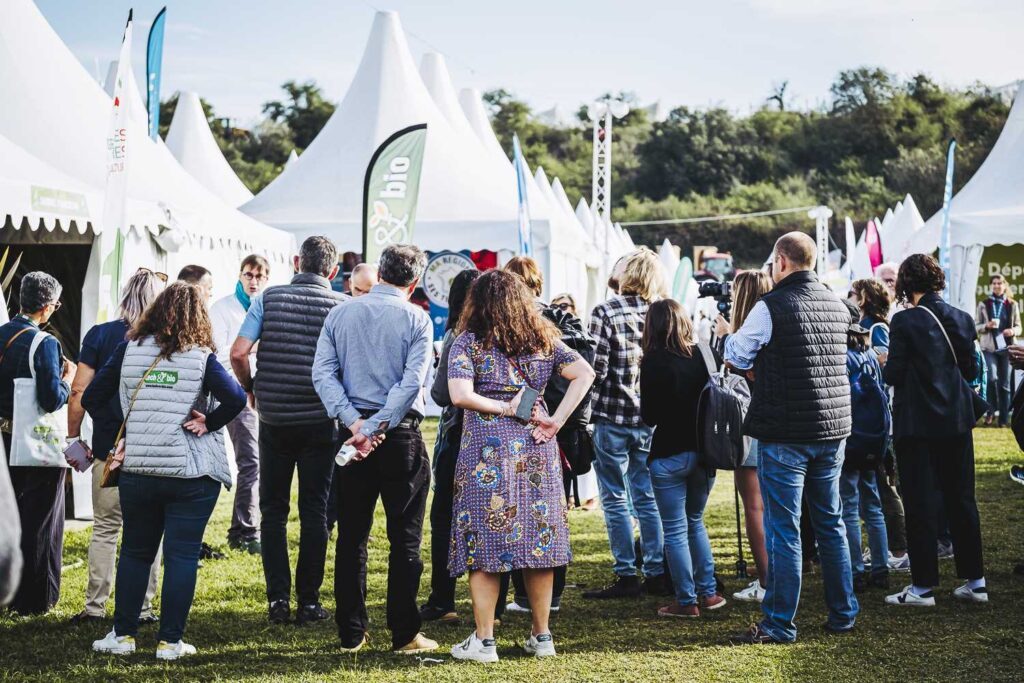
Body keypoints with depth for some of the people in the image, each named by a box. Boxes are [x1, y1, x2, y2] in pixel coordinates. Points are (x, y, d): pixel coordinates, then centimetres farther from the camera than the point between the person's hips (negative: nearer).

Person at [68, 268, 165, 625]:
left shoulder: (100, 335, -1)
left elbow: (80, 390, -4)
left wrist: (73, 436, 4)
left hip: (108, 449, 1)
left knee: (105, 528, 10)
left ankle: (95, 606, 11)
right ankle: (142, 608, 10)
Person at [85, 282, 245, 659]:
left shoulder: (129, 350, 4)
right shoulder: (201, 357, -5)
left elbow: (91, 398, 4)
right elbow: (235, 399, -19)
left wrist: (126, 430, 14)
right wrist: (207, 423, -4)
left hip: (137, 469, 3)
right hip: (191, 473, -3)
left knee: (134, 552, 15)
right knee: (182, 555, 3)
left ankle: (122, 635, 18)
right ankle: (170, 641, 5)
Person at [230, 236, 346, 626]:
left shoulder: (269, 298, -1)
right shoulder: (342, 306, -3)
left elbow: (238, 352, -8)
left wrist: (250, 389, 9)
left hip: (274, 419, 1)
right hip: (321, 421, -1)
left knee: (273, 510, 11)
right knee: (314, 512, 7)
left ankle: (278, 599, 8)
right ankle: (308, 602, 10)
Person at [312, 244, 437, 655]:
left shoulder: (339, 315, 6)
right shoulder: (416, 319, -4)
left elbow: (322, 374, -4)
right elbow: (412, 382, -15)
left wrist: (355, 424, -10)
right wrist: (377, 429, -15)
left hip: (352, 434, 3)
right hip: (401, 435, -3)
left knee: (351, 536, 10)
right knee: (405, 538, 4)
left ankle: (351, 634, 13)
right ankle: (404, 635, 6)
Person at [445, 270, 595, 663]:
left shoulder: (468, 342, -2)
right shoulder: (543, 339, 8)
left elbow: (459, 395, -16)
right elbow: (584, 374, -2)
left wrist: (504, 408, -5)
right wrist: (557, 420, -5)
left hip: (487, 451, -4)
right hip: (536, 450, 4)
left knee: (483, 543, 2)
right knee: (538, 539, 10)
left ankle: (483, 641, 4)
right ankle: (541, 637, 17)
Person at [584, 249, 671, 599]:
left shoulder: (605, 313, -12)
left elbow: (596, 367, -16)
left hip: (612, 417, -4)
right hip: (649, 419, 5)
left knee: (615, 499, 4)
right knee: (647, 498, 13)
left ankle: (626, 576, 6)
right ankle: (656, 573, 16)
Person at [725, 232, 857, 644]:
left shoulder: (772, 306, -12)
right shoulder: (837, 306, 8)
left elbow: (735, 356, -2)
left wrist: (727, 334, 19)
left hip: (785, 433, -6)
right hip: (832, 429, 6)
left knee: (782, 529, -2)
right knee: (831, 522, 15)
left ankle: (779, 624, 2)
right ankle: (843, 614, 22)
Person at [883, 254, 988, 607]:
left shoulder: (905, 321, -13)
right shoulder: (961, 319, 2)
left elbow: (893, 375, -13)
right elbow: (971, 370, 9)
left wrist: (885, 364, 8)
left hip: (917, 423, -5)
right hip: (957, 421, 5)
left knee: (920, 504, 2)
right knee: (961, 499, 13)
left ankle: (923, 586, 5)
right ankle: (975, 581, 18)